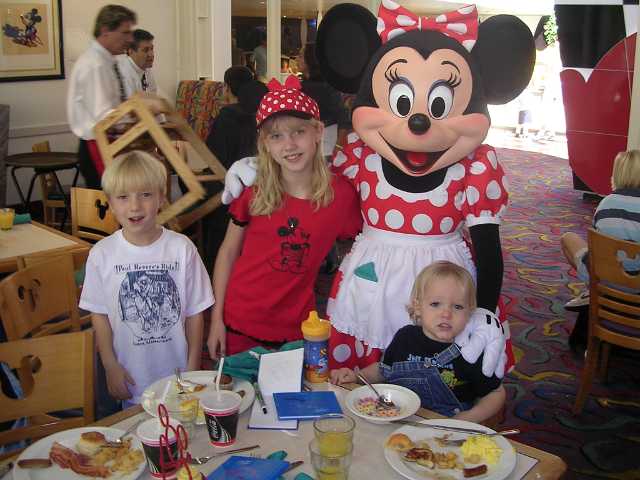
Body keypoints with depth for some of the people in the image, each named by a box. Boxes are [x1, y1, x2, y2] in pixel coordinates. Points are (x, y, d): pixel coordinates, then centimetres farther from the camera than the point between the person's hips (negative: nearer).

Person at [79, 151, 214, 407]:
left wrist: (193, 367, -4)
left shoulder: (182, 248, -10)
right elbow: (99, 314, 0)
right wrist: (111, 366, -3)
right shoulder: (102, 254, -7)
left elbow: (195, 312, -4)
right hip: (129, 376, 1)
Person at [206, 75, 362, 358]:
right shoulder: (254, 193, -8)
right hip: (240, 325, 0)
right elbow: (228, 253, 1)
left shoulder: (342, 195, -9)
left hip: (296, 330, 0)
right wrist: (217, 318, -1)